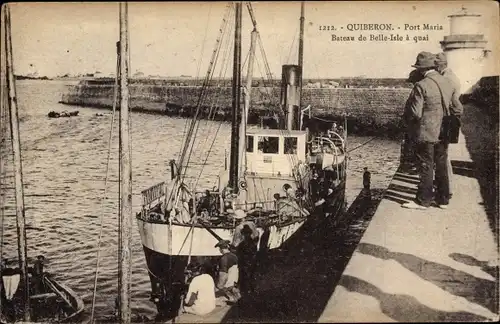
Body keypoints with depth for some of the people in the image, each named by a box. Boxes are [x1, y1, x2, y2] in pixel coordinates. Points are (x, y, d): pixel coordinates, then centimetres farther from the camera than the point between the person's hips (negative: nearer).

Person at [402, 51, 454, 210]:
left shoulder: (421, 86, -19)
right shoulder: (447, 83, 3)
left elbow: (415, 113, -20)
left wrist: (406, 117, -1)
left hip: (426, 133, -7)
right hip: (443, 132, 7)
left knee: (426, 167, 2)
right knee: (441, 166, 15)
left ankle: (423, 200, 12)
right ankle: (443, 199, 24)